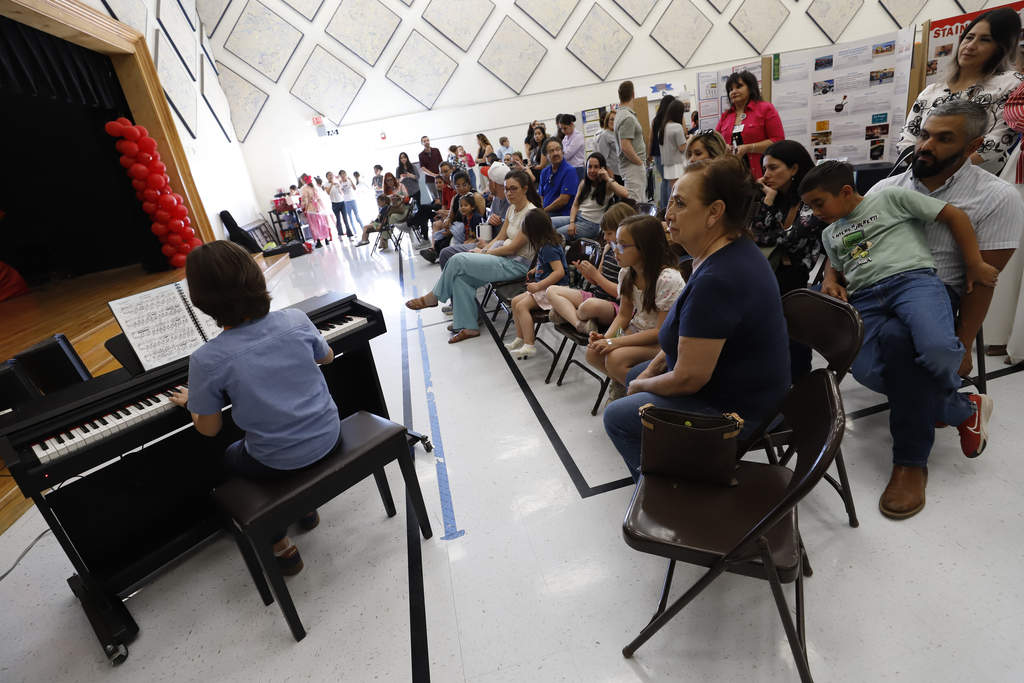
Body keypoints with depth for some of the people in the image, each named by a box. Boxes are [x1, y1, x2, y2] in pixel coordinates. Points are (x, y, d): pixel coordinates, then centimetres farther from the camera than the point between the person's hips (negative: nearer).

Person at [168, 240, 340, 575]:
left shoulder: (206, 360, -19)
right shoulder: (295, 320, -13)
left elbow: (209, 429, -5)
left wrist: (191, 402, 14)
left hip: (279, 460, -4)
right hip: (328, 436, 4)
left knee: (230, 458, 31)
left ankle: (280, 545, 30)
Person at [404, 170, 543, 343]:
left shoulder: (531, 213, -16)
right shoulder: (512, 208, 12)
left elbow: (512, 248, -17)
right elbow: (500, 239, 14)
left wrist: (483, 252, -8)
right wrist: (480, 250, -2)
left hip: (518, 264, -9)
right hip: (506, 257, 9)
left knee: (458, 260, -18)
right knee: (461, 275, -13)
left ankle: (433, 297, 5)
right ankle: (468, 326, -8)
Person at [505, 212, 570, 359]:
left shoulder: (549, 248, -21)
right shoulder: (546, 245, 11)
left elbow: (559, 271, -29)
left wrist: (538, 285, -28)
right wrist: (535, 270, 20)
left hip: (554, 288, -11)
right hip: (544, 287, 11)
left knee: (521, 306, -21)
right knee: (515, 301, 8)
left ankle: (529, 346, -18)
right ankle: (520, 339, 12)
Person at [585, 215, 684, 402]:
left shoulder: (668, 279, -25)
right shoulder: (627, 273, -1)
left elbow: (663, 331, -24)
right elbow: (624, 315, 5)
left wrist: (616, 341, -28)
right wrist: (606, 337, -16)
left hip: (663, 342, -7)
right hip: (636, 331, 7)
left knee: (615, 358, -28)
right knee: (593, 353, -13)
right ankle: (621, 383, 16)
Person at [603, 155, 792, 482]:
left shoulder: (716, 280, -33)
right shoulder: (735, 249, 1)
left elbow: (688, 379, -29)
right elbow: (690, 330, 10)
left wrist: (642, 386, -9)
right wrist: (651, 370, 5)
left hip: (736, 410, -10)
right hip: (744, 384, 10)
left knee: (617, 417, -4)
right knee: (634, 373, 21)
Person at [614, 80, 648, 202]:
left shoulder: (621, 113, 15)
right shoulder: (627, 117, -17)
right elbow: (625, 147, -25)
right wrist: (640, 162, -13)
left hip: (636, 166, 10)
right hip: (633, 166, -10)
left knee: (639, 200, 14)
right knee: (634, 202, -13)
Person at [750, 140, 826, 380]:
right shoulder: (776, 199, 16)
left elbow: (792, 238, -13)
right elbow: (755, 236, 3)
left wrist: (758, 239, 1)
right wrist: (767, 199, 2)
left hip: (797, 273, -5)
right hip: (772, 268, 6)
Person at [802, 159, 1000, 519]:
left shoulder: (889, 198, 12)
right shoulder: (830, 233, 28)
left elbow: (954, 215, 12)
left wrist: (976, 265, 8)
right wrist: (831, 280, 14)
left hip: (912, 278, -4)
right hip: (865, 299, 4)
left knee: (935, 350, -37)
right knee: (866, 371, -28)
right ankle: (962, 409, -4)